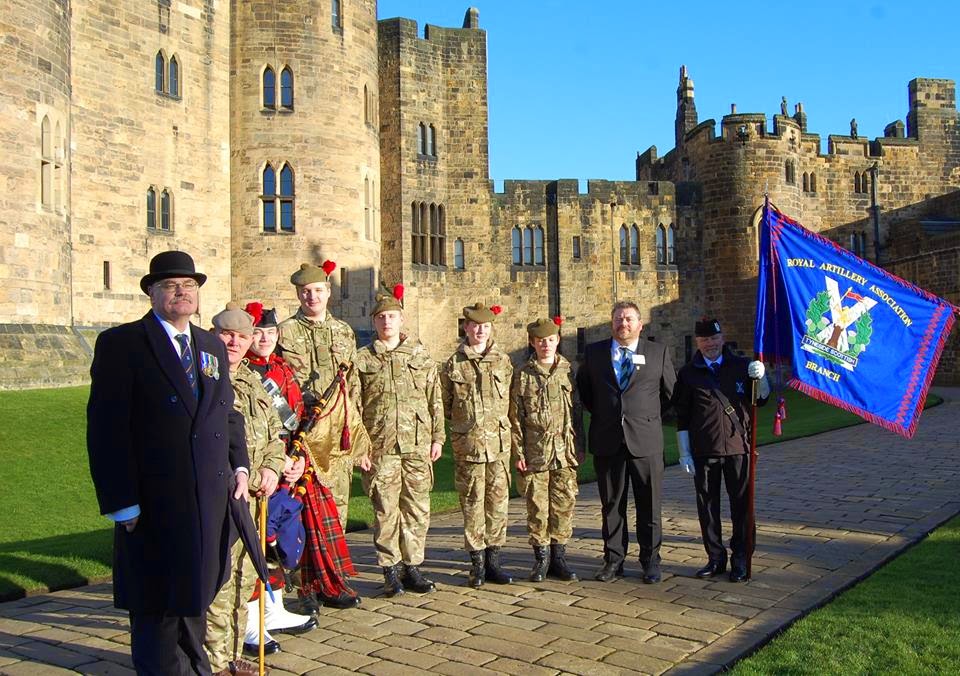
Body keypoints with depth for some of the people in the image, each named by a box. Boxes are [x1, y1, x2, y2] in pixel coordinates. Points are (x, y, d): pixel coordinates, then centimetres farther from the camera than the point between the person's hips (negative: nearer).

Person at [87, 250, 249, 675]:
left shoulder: (213, 347, 13)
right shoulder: (121, 343, -7)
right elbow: (106, 429, -12)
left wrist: (239, 467, 6)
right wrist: (122, 503, -16)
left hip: (210, 500, 6)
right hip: (154, 507, -6)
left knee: (196, 596, 19)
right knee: (157, 608, 7)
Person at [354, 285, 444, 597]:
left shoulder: (421, 355, 10)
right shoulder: (362, 359, 5)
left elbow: (435, 400, 11)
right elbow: (353, 407, 3)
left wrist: (437, 437, 6)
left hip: (418, 446, 2)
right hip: (380, 448, -2)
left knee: (417, 509, 6)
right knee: (386, 511, 1)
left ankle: (412, 567, 18)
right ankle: (391, 571, 12)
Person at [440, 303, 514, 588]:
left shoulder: (503, 361, 7)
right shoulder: (453, 364, 2)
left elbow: (511, 401, 14)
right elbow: (445, 406, 10)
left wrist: (499, 423, 11)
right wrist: (465, 421, 8)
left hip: (499, 442, 2)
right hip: (467, 444, -2)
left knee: (498, 500, 5)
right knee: (472, 502, 2)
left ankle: (493, 559, 15)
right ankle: (477, 562, 11)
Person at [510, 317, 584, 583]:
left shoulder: (569, 371, 7)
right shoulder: (522, 375, 1)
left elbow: (577, 411, 11)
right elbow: (515, 418, 1)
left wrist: (580, 447, 8)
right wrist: (518, 453, -4)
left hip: (565, 452, 2)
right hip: (535, 454, -2)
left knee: (564, 504, 6)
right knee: (537, 507, 3)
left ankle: (558, 557, 18)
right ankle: (541, 557, 15)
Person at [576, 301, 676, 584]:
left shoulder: (658, 352, 4)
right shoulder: (594, 352, 6)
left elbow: (669, 390, 14)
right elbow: (583, 387, 19)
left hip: (646, 440, -1)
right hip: (607, 440, 1)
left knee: (649, 505, 5)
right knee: (611, 505, 8)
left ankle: (650, 561, 17)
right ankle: (613, 559, 19)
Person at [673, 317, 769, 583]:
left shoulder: (741, 366, 4)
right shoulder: (688, 373, 5)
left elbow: (761, 400, 7)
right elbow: (682, 416, 5)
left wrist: (760, 378, -13)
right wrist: (684, 453, 2)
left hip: (738, 446, -1)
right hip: (703, 451, 1)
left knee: (741, 505, 4)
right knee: (707, 506, 7)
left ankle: (740, 560, 17)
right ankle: (715, 558, 21)